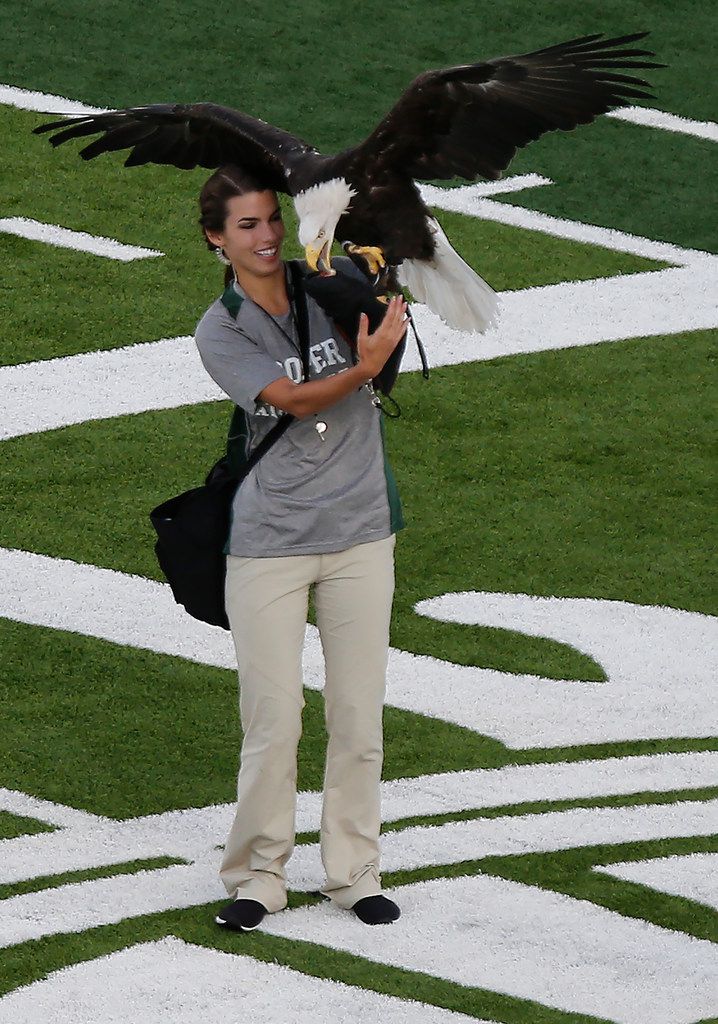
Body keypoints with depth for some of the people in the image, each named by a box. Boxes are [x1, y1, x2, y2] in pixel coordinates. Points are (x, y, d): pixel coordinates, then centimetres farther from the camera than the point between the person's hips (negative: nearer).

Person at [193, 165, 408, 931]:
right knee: (273, 718, -3)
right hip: (268, 543, -2)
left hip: (360, 534, 2)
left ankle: (353, 873, 17)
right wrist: (364, 366, -32)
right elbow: (293, 400, -17)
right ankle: (258, 876, 10)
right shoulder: (220, 331, -5)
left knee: (358, 716, 5)